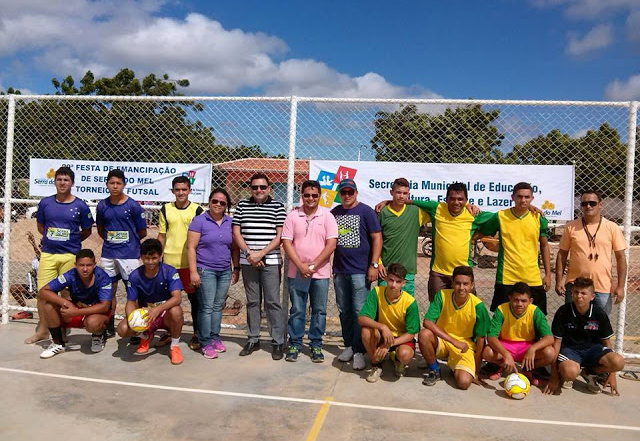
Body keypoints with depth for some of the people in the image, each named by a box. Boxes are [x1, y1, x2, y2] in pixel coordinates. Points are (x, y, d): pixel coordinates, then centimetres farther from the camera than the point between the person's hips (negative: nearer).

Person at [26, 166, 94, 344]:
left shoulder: (80, 206, -2)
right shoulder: (45, 203, 5)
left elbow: (87, 231, 6)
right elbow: (40, 226, 17)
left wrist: (70, 241, 2)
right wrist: (52, 238, 7)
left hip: (70, 255, -2)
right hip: (48, 254, 2)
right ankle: (42, 329, 19)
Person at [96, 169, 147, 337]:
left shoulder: (133, 206, -5)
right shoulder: (102, 205, 6)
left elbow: (142, 232, 0)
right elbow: (100, 230, 19)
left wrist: (127, 241, 7)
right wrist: (111, 240, 10)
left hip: (129, 254, -4)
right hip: (108, 254, 4)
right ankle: (109, 327, 21)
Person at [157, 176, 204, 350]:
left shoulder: (197, 210, 0)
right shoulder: (166, 209, 6)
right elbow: (161, 236, 10)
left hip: (191, 261, -2)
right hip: (169, 261, 2)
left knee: (194, 298, 4)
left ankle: (196, 334, 16)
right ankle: (168, 333, 26)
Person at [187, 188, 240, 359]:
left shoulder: (230, 222, 9)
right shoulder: (199, 221, -5)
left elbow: (234, 248, 14)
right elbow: (191, 247, -8)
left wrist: (236, 268, 9)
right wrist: (193, 271, -13)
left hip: (225, 271, 5)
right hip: (205, 270, -4)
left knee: (218, 306, 10)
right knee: (206, 307, -3)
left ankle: (215, 338, 21)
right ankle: (205, 343, 6)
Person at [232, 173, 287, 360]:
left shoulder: (278, 207, 1)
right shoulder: (242, 205, 8)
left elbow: (280, 236, -4)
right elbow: (236, 233, 6)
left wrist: (260, 254, -12)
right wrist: (249, 253, -7)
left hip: (270, 261, -2)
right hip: (248, 261, 3)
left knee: (273, 302, -2)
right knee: (252, 301, 11)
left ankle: (278, 342, 6)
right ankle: (253, 339, 21)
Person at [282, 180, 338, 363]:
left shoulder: (327, 216, 0)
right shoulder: (293, 216, 2)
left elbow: (331, 243, -7)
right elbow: (286, 243, -3)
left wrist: (313, 265, -13)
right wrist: (301, 266, -12)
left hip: (320, 273, 0)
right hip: (296, 272, 0)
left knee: (319, 311, 8)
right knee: (297, 311, 8)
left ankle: (316, 346, 20)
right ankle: (295, 344, 21)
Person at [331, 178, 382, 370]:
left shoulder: (366, 211, -3)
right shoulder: (334, 213, 10)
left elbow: (377, 237, -5)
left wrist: (373, 265, -11)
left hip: (360, 270, -5)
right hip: (340, 271, 5)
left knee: (360, 311, -4)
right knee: (344, 311, 12)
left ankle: (359, 351, 5)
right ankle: (348, 345, 25)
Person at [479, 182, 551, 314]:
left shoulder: (539, 218, 3)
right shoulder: (500, 216, -3)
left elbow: (544, 246, 11)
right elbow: (483, 235, 11)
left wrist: (548, 275, 10)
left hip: (533, 279, 2)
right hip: (506, 279, -1)